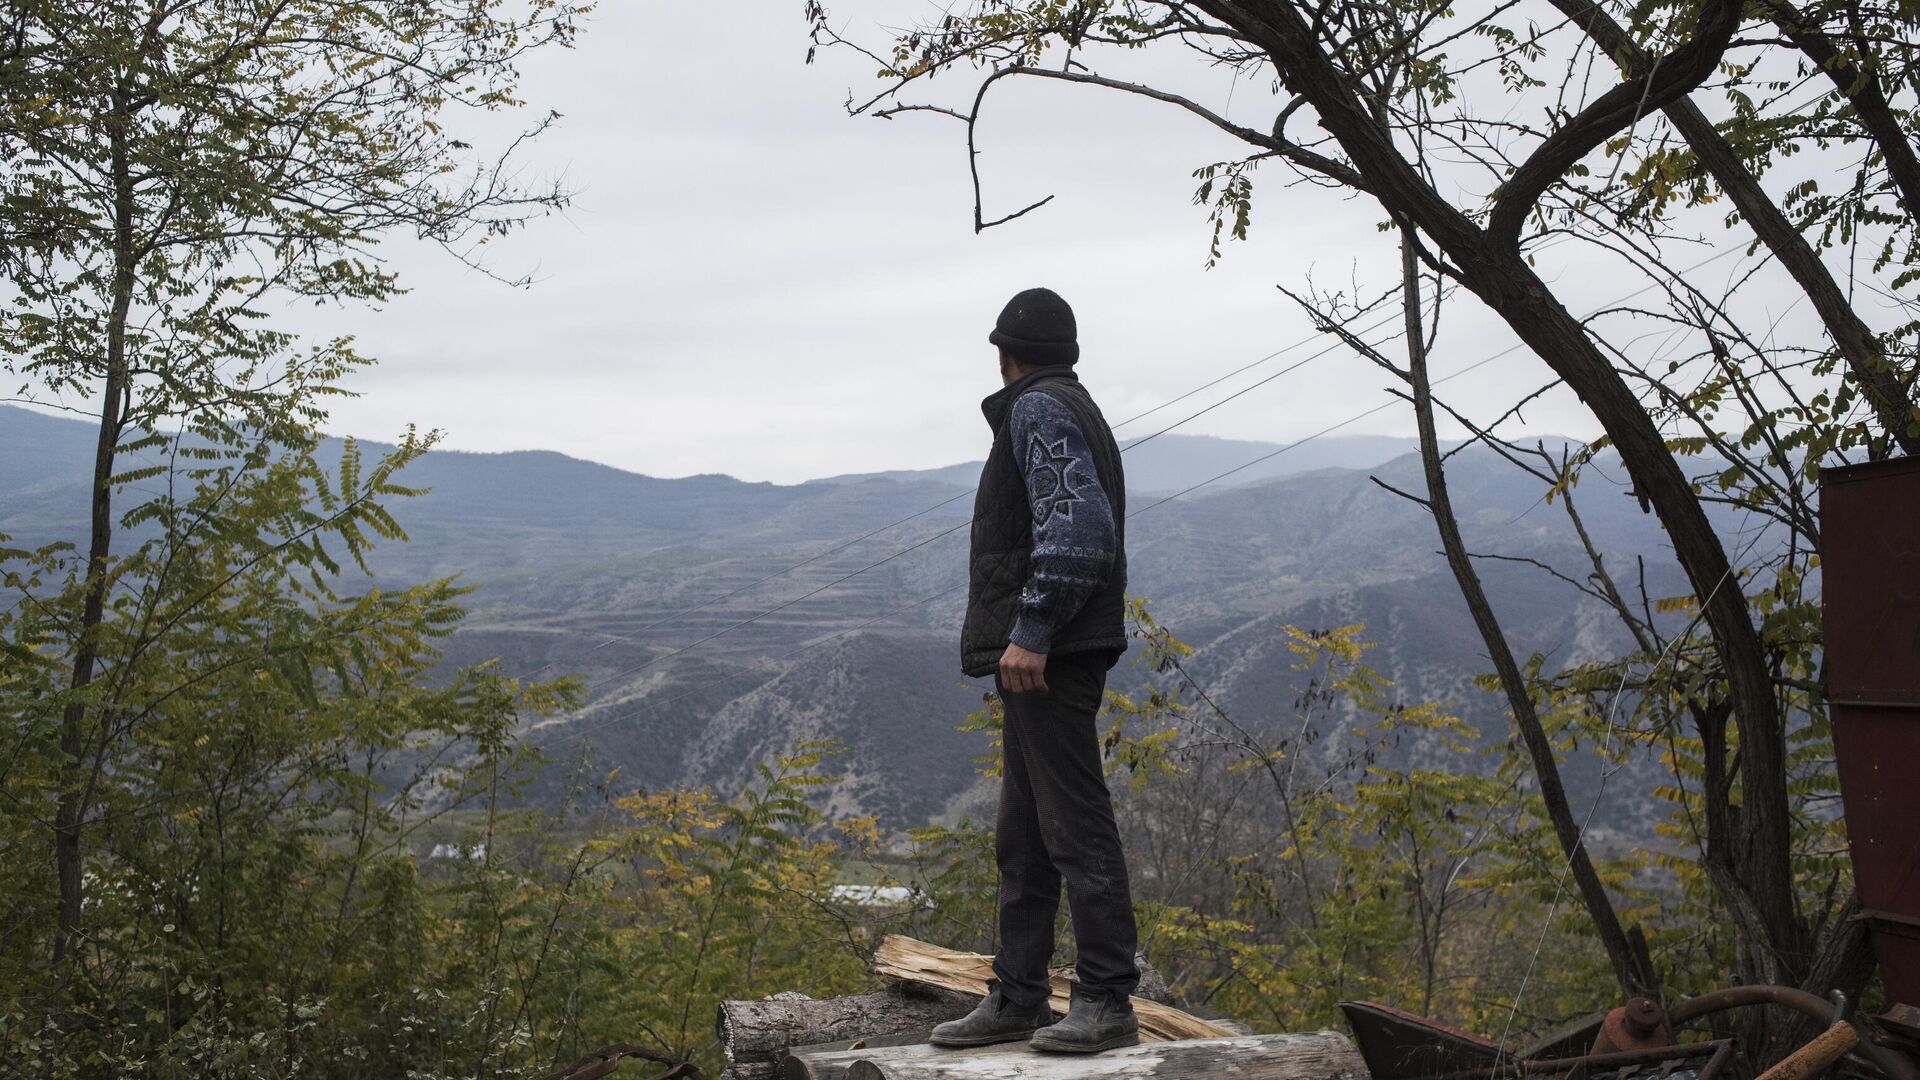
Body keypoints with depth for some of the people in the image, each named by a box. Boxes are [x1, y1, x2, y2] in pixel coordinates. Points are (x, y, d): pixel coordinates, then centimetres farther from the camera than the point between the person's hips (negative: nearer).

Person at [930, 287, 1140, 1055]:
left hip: (1047, 657, -11)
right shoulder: (1073, 408, 22)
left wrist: (1031, 631, -24)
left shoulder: (1039, 409, -9)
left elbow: (1079, 525, -23)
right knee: (1023, 838, 13)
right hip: (1040, 655, 11)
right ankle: (1017, 998, 20)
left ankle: (1108, 1004, -5)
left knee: (1075, 826, -9)